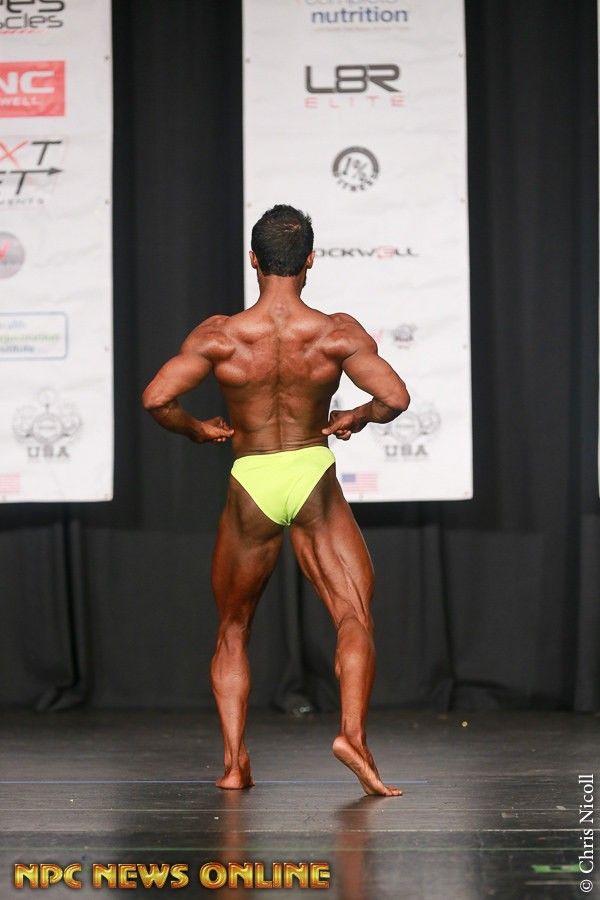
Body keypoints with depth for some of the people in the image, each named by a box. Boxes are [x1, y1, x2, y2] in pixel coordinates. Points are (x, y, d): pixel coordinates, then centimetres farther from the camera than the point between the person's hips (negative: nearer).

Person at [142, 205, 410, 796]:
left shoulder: (220, 335, -7)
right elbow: (396, 397, -13)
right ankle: (352, 731, -21)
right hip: (314, 481, -1)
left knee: (232, 631, 16)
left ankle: (234, 760, 7)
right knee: (355, 619, 2)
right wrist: (357, 418, 7)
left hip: (250, 485, 1)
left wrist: (195, 430, 7)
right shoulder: (337, 333, -8)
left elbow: (156, 398, -12)